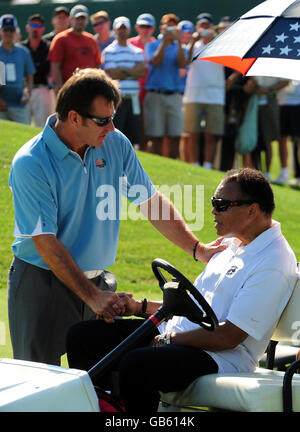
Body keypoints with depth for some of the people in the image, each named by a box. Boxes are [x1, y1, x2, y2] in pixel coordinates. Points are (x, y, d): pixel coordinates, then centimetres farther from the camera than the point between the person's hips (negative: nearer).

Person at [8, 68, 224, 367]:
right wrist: (91, 297, -23)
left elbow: (151, 202, 9)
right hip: (42, 282, -5)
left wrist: (197, 249, 2)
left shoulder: (115, 143, 1)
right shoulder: (30, 165, -17)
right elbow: (46, 243, -19)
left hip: (97, 280, 5)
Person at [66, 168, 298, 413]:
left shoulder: (273, 264, -15)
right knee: (82, 336, 1)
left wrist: (168, 341, -14)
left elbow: (229, 336, -19)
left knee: (135, 365, -36)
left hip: (220, 359, -10)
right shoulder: (231, 244, 16)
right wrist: (140, 307, 14)